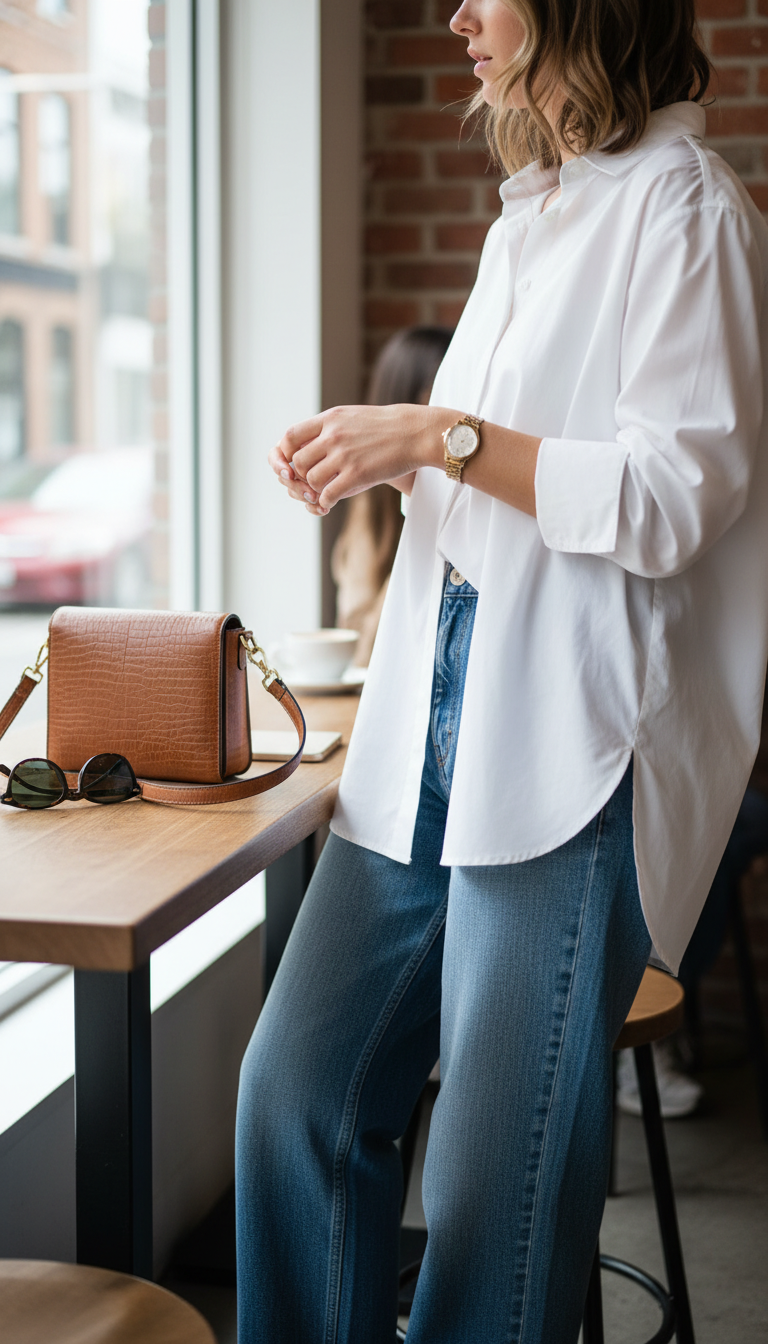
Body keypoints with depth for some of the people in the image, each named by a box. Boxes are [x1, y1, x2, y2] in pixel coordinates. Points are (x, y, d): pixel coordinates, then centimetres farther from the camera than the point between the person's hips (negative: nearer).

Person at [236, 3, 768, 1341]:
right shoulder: (528, 218, 20)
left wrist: (441, 436, -15)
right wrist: (388, 457, 10)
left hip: (572, 759, -8)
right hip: (431, 740, 9)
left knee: (499, 1181, -1)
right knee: (297, 1087, 9)